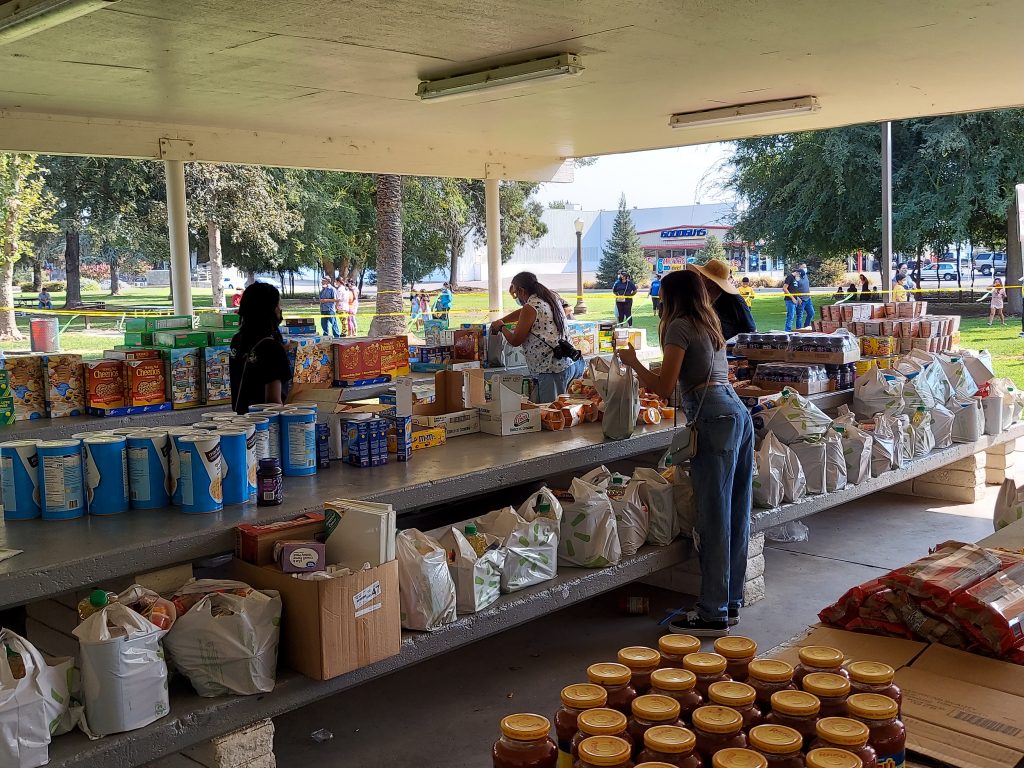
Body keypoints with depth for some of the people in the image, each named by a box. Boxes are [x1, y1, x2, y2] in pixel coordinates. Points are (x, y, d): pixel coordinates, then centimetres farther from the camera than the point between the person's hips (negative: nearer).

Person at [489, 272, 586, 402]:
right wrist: (501, 321, 35)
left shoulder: (530, 307, -8)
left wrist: (501, 327, 15)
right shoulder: (550, 298, 17)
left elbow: (515, 341, -2)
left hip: (554, 369, -9)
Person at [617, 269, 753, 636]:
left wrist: (632, 361, 4)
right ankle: (730, 602, 20)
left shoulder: (679, 327, -4)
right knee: (737, 515, 11)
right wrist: (650, 378, 34)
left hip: (714, 420, -9)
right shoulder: (710, 325, 22)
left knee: (714, 519, -6)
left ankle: (713, 615, -1)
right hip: (739, 413, 9)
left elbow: (665, 387, -9)